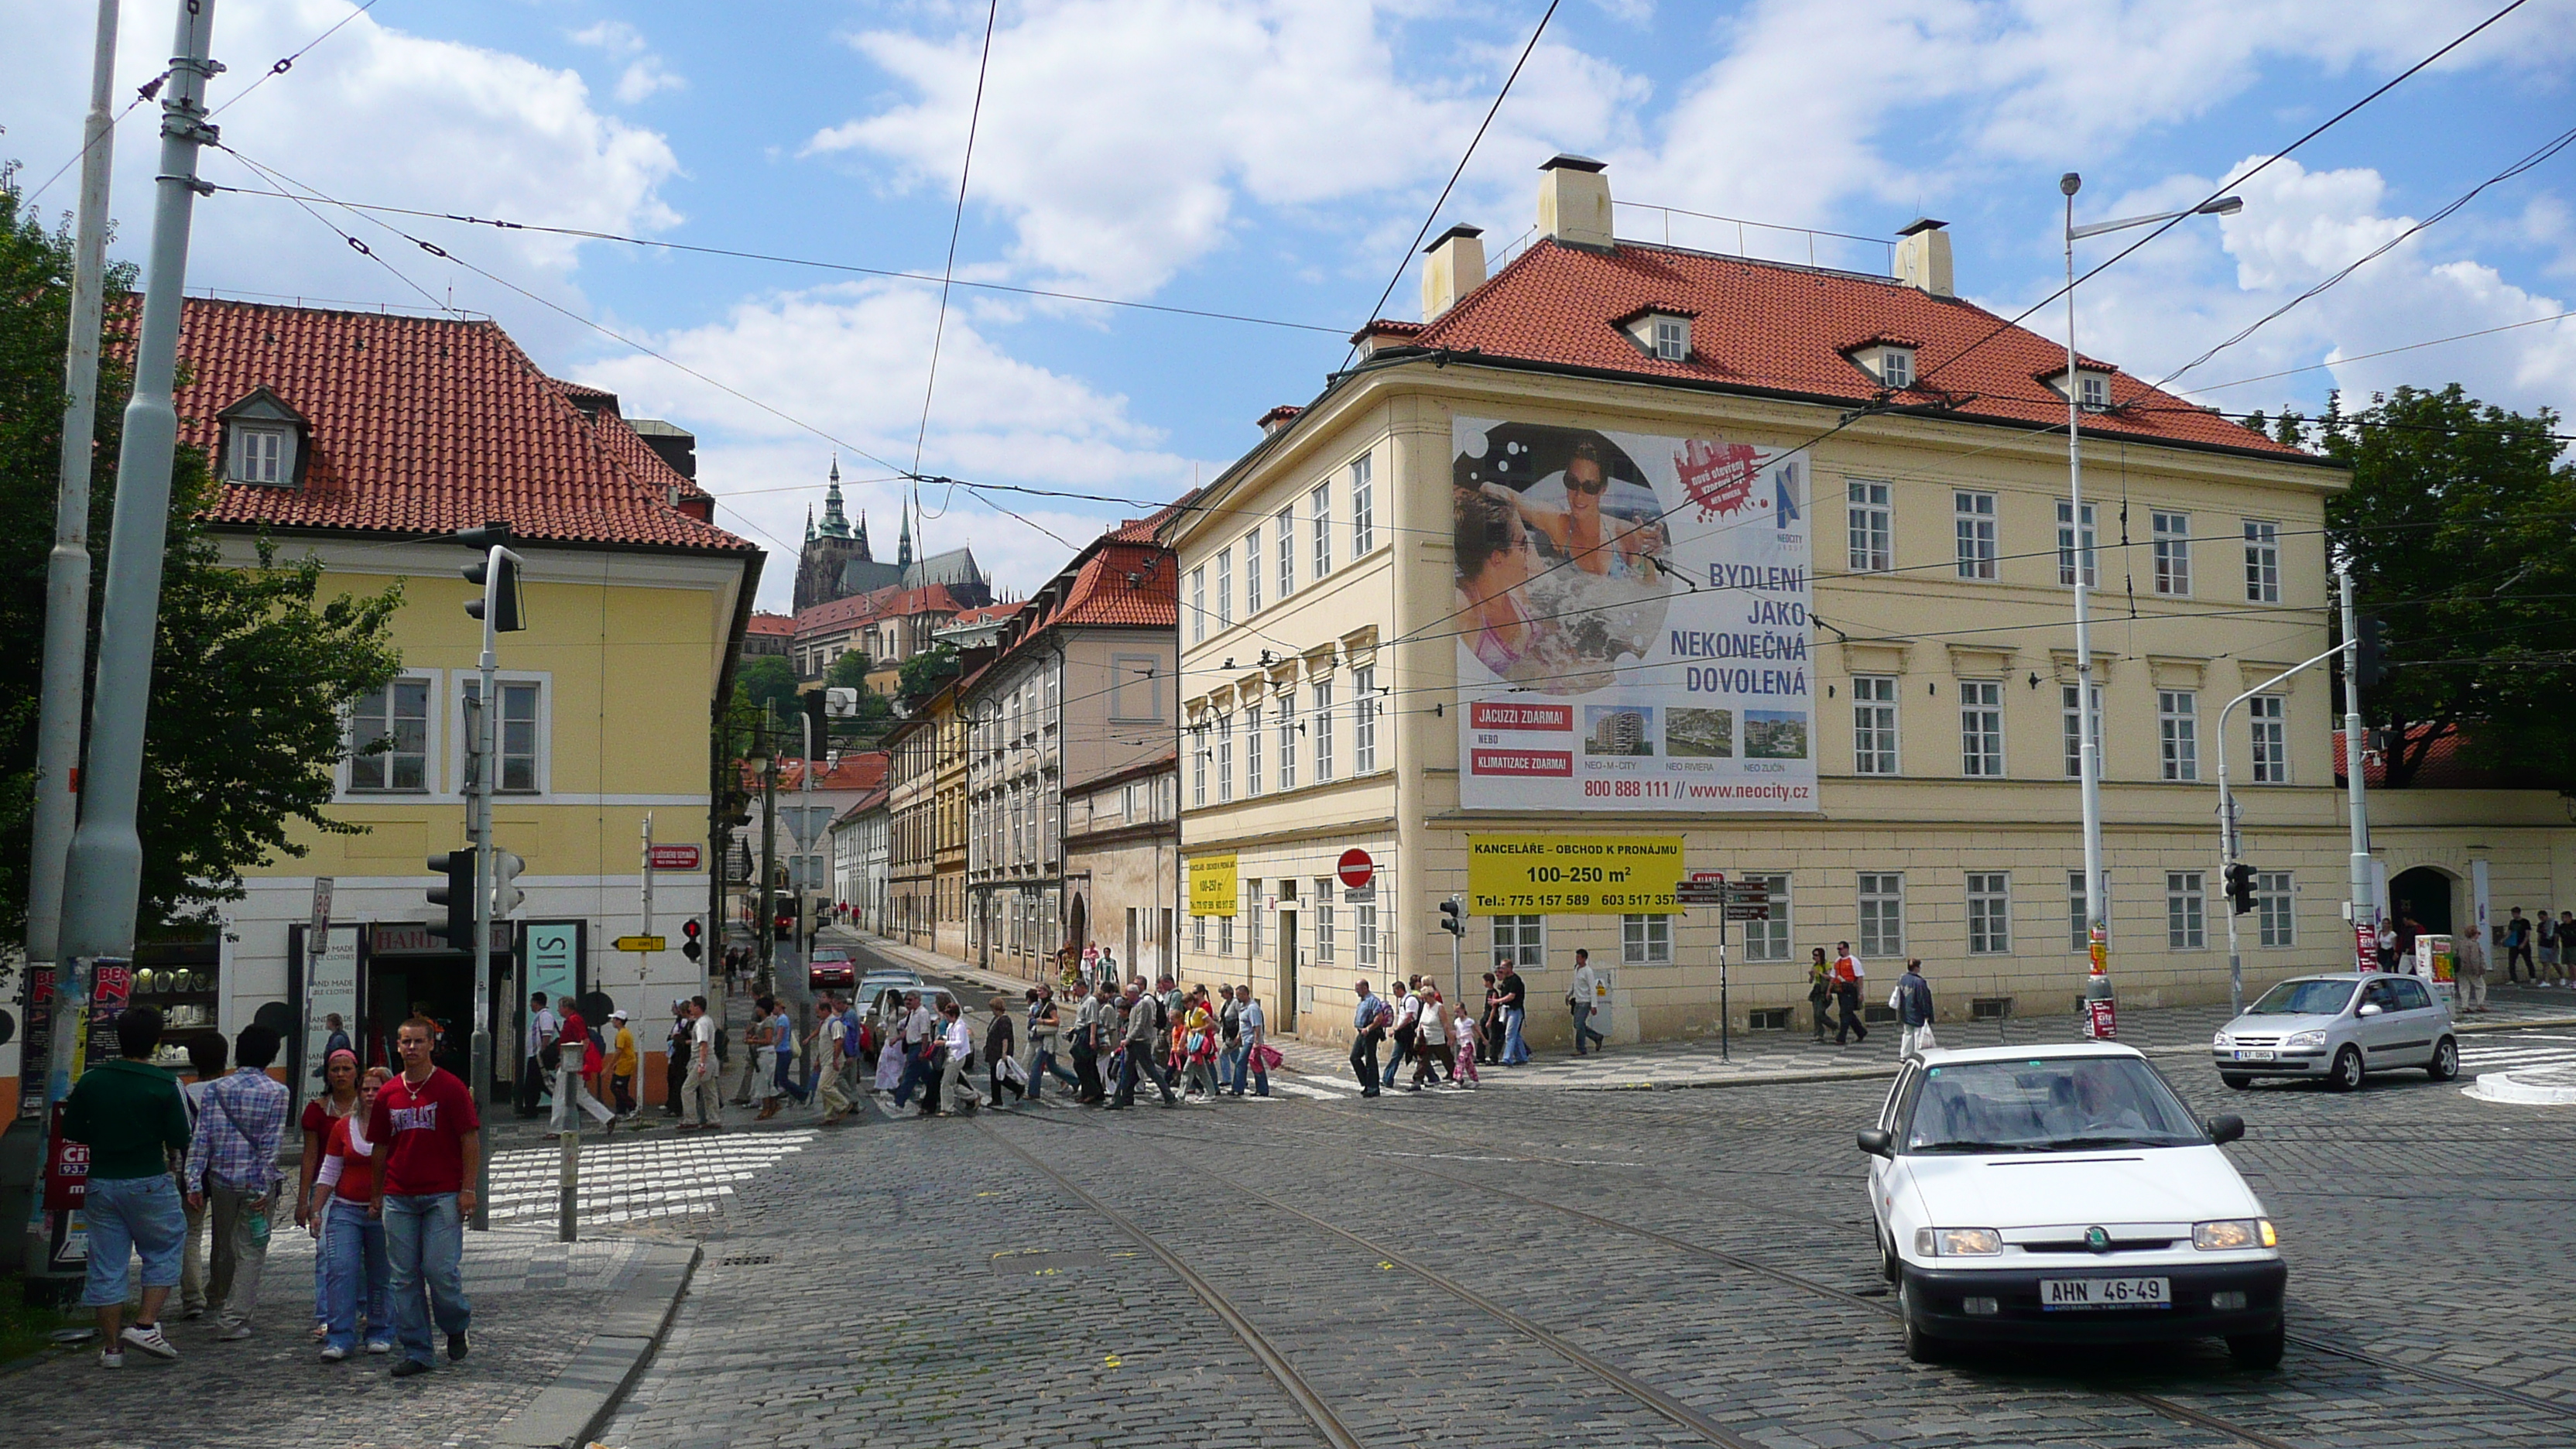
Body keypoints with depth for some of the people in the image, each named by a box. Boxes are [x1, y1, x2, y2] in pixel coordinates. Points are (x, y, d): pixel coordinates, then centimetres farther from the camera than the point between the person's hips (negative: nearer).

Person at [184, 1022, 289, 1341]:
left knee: (223, 1245, 21)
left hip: (221, 1176, 3)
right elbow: (271, 1142, -10)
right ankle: (233, 1320, -3)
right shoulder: (277, 1092, -6)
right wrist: (266, 1186, -10)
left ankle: (218, 1298, 43)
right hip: (257, 1181, -3)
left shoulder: (216, 1090, 2)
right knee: (251, 1252, 2)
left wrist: (194, 1180, -2)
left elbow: (202, 1137, -2)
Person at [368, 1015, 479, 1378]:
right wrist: (376, 1196, 17)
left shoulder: (451, 1089, -3)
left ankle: (458, 1325, 18)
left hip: (443, 1196, -4)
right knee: (404, 1277, 4)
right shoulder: (387, 1094, 9)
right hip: (398, 1198, 4)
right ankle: (415, 1352, 12)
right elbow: (379, 1147, 17)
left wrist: (468, 1189, -9)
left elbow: (470, 1140, -3)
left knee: (440, 1269, -9)